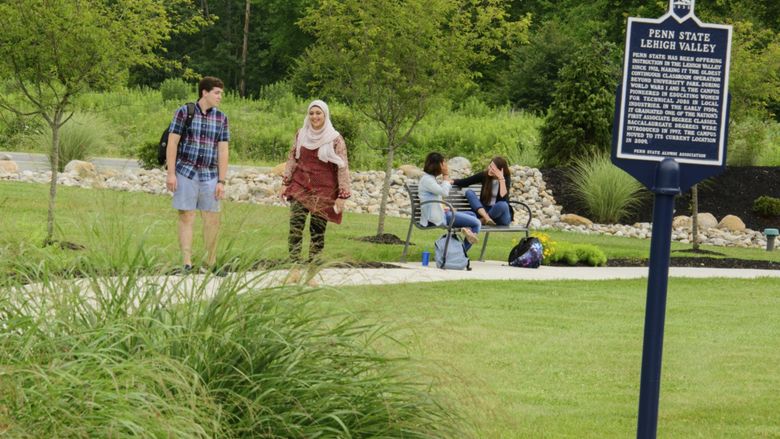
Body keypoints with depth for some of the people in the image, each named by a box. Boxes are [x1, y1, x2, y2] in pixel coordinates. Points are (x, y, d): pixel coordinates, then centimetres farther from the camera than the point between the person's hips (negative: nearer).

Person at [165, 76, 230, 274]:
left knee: (212, 219, 3)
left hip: (209, 176, 3)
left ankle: (211, 263, 12)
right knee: (186, 217, -1)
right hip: (186, 173, -3)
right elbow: (172, 143, -4)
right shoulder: (184, 112, -3)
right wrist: (171, 174, -9)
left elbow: (223, 151, 6)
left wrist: (221, 181, 1)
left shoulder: (221, 118, 6)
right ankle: (187, 263, 1)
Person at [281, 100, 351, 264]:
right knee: (295, 223, -10)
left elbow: (343, 168, -5)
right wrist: (285, 182, 9)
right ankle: (294, 259, -11)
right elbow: (292, 159, 15)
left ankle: (313, 261, 5)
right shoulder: (301, 134, 8)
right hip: (300, 187, 3)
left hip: (323, 192, -3)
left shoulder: (335, 139, -4)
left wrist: (342, 196, -10)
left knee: (318, 229, -2)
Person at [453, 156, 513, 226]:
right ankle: (487, 218, -33)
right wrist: (451, 181, -12)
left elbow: (503, 197, -24)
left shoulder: (506, 179, -8)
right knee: (469, 192, -17)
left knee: (502, 205, -38)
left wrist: (501, 179, -27)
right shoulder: (484, 175, 0)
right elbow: (464, 182, 4)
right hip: (483, 210, 4)